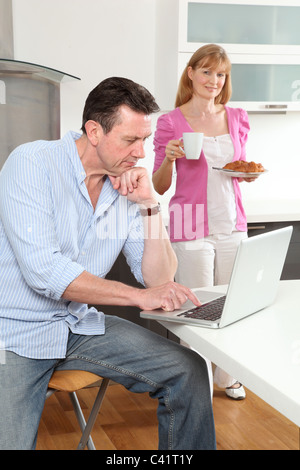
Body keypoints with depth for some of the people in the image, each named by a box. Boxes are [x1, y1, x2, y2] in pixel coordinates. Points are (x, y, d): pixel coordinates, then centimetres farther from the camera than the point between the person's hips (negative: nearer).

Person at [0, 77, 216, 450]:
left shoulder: (127, 187, 3)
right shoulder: (32, 163, -15)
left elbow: (158, 280, 2)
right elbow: (43, 271, -25)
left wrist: (149, 205, -10)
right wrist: (138, 296, -25)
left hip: (80, 325, 6)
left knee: (189, 372, -6)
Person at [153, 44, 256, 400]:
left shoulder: (237, 119, 8)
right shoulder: (170, 122, -4)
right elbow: (159, 186, -1)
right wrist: (168, 158, -20)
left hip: (232, 224, 4)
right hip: (191, 226, -4)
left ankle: (226, 376, 33)